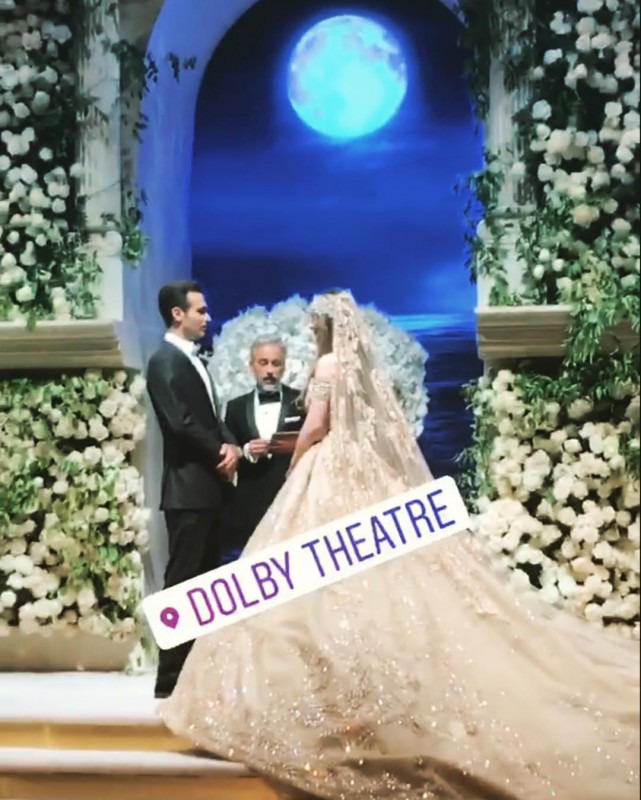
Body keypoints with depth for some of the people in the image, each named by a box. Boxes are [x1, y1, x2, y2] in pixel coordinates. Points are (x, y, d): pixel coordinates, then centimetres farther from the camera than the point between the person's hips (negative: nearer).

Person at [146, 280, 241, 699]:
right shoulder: (165, 361, -10)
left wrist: (231, 446, -3)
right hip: (188, 488, -9)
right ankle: (171, 677, -1)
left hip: (209, 487, 9)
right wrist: (220, 452, -8)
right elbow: (180, 424, -19)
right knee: (183, 580, -7)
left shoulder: (195, 361, 19)